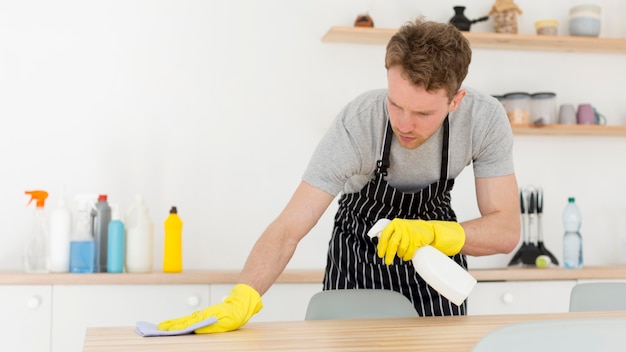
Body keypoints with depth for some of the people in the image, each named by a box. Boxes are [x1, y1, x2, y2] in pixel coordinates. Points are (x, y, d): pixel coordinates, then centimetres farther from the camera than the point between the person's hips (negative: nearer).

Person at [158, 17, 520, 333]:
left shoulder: (485, 118, -28)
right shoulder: (357, 124, -35)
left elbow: (506, 231, -24)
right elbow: (288, 229, -39)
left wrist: (434, 234, -42)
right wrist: (240, 301, -54)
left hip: (436, 236, 2)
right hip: (358, 245, -2)